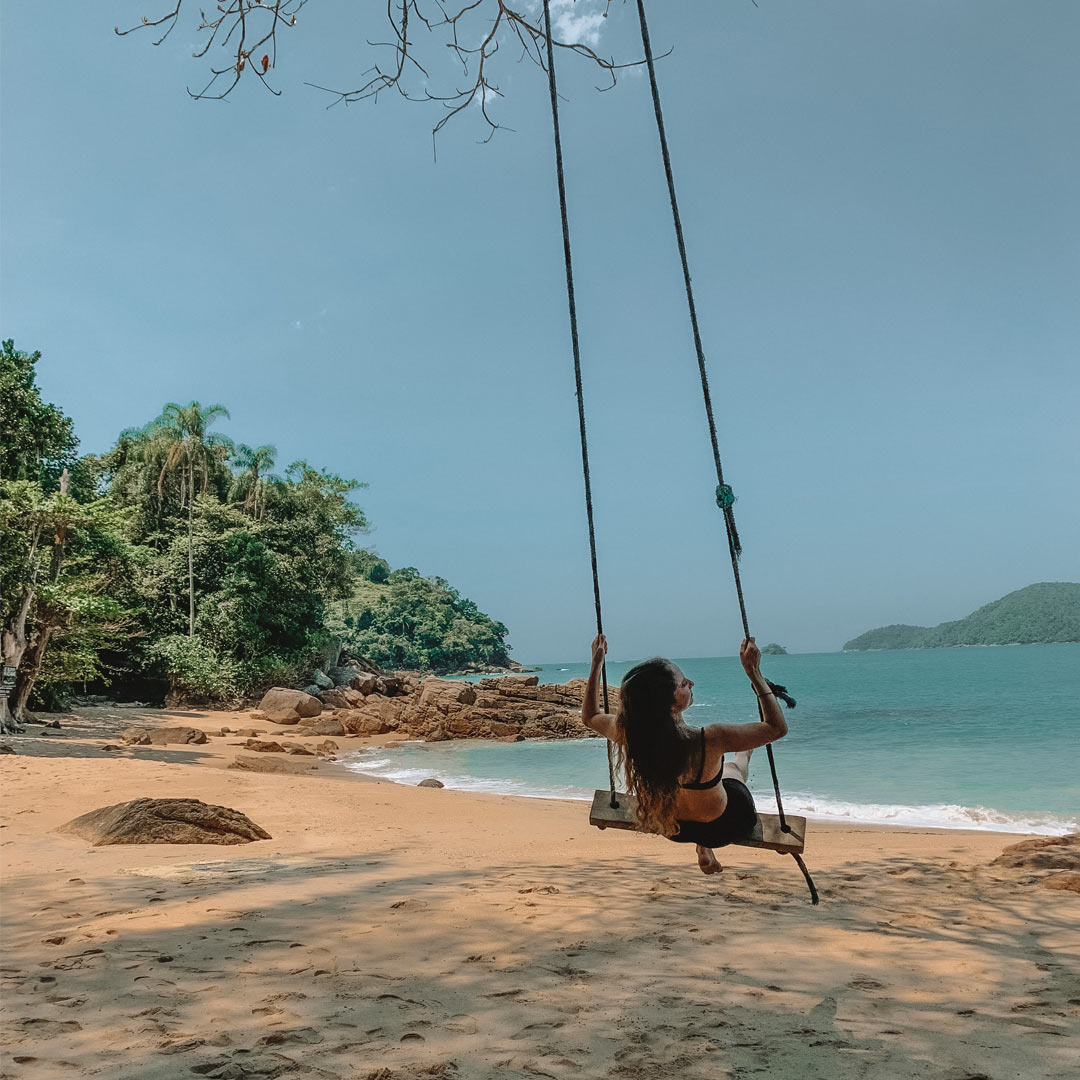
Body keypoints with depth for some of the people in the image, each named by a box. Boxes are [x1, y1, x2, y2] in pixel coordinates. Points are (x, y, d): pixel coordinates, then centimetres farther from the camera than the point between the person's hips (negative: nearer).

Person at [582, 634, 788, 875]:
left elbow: (590, 716, -3)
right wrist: (753, 671, -26)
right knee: (733, 765, 31)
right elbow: (777, 727, -25)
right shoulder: (708, 740, -41)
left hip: (671, 829, 3)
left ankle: (703, 849, 44)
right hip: (727, 827, -3)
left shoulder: (628, 735, -28)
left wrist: (597, 663, 0)